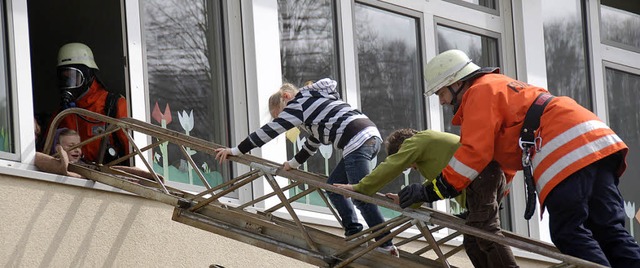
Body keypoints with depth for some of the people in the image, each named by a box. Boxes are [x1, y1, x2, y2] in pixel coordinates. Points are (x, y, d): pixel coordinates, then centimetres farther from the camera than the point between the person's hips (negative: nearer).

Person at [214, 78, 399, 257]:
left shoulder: (297, 105, 3)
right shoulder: (313, 102, 29)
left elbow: (268, 132, 3)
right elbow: (313, 142, 38)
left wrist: (236, 151, 9)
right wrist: (294, 163, 47)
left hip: (358, 141, -10)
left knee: (361, 198, -9)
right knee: (333, 186, 17)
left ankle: (386, 245, -11)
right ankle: (354, 235, 14)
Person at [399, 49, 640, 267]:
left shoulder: (480, 91, 3)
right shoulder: (500, 87, 34)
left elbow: (474, 153, -9)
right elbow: (502, 157, 40)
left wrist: (432, 191, -6)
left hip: (568, 150, -9)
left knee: (569, 234, -12)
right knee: (609, 232, 2)